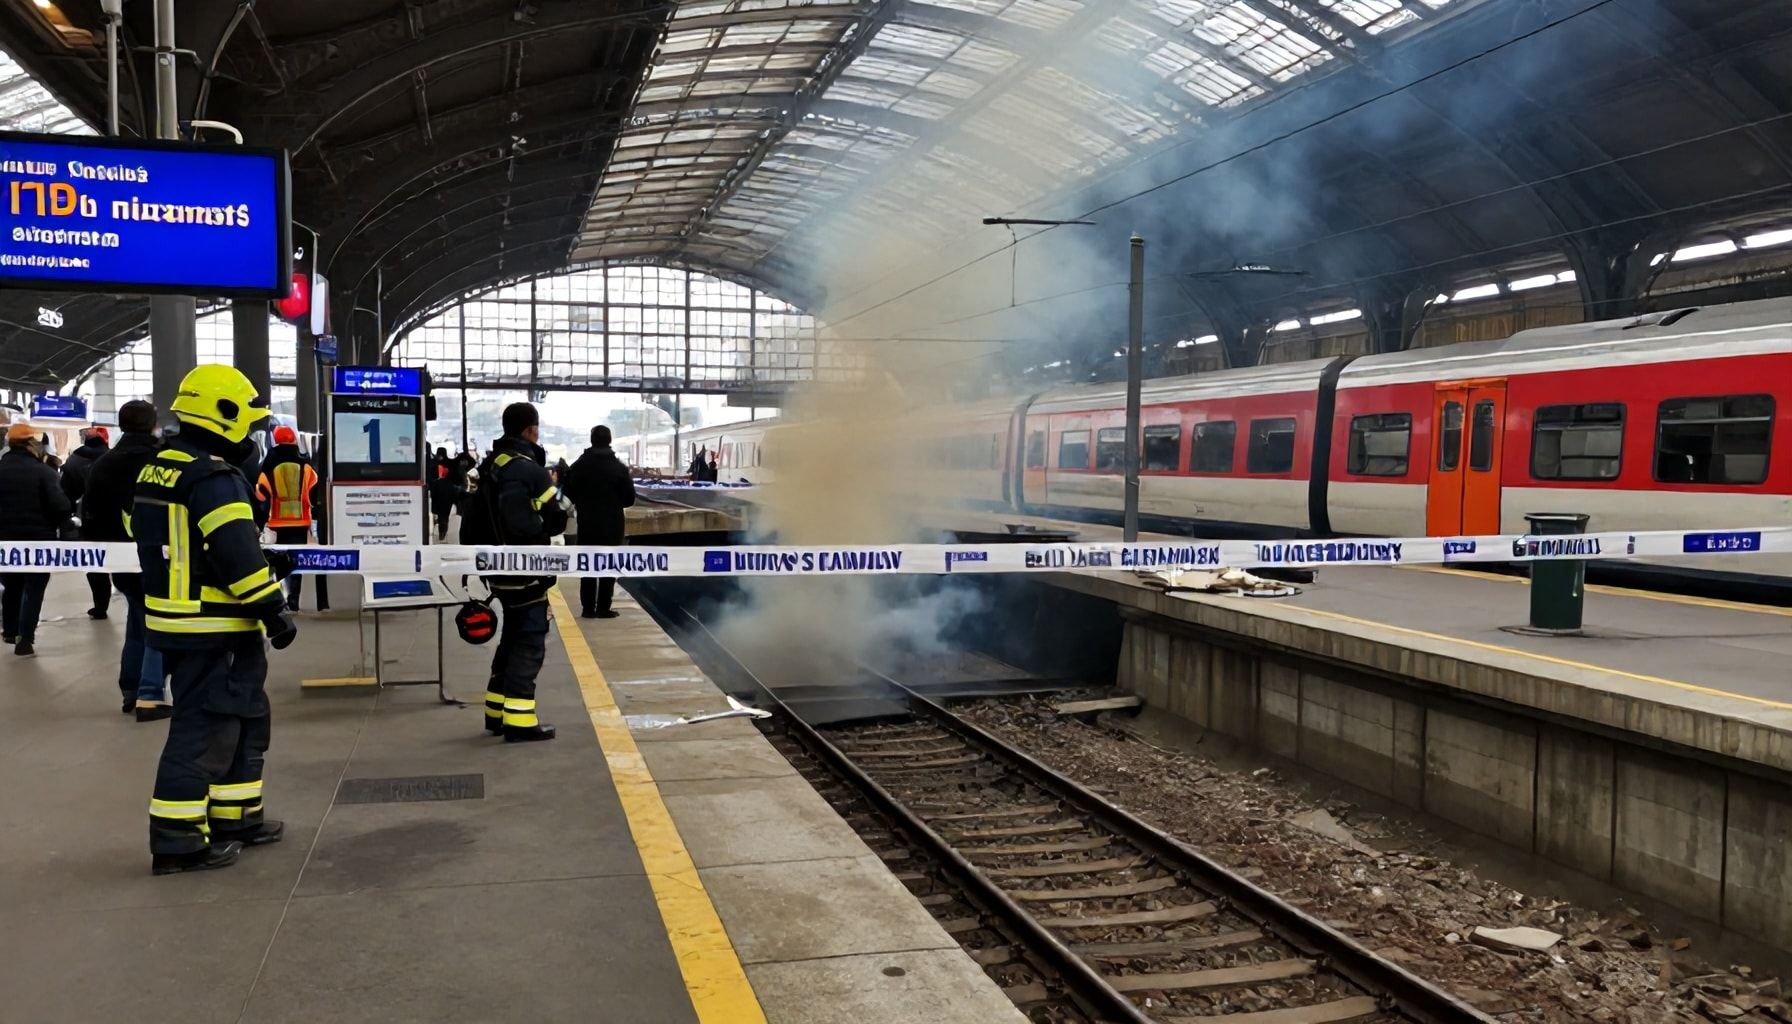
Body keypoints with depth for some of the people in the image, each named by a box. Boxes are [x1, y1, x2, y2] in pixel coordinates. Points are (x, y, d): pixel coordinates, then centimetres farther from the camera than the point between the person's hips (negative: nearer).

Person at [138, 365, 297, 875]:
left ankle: (235, 817, 27)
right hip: (214, 629, -10)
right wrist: (272, 609, -16)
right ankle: (178, 840, 3)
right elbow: (237, 555, -23)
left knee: (244, 717, 18)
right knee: (205, 729, -3)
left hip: (175, 620, 10)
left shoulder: (159, 469, 14)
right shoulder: (215, 478, -18)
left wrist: (265, 564, 20)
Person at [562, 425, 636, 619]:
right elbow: (629, 499, -4)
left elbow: (569, 492, 4)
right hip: (612, 524, -2)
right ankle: (603, 608, 3)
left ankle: (588, 608, 9)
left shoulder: (579, 465, -3)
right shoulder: (619, 467, -7)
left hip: (586, 523, 2)